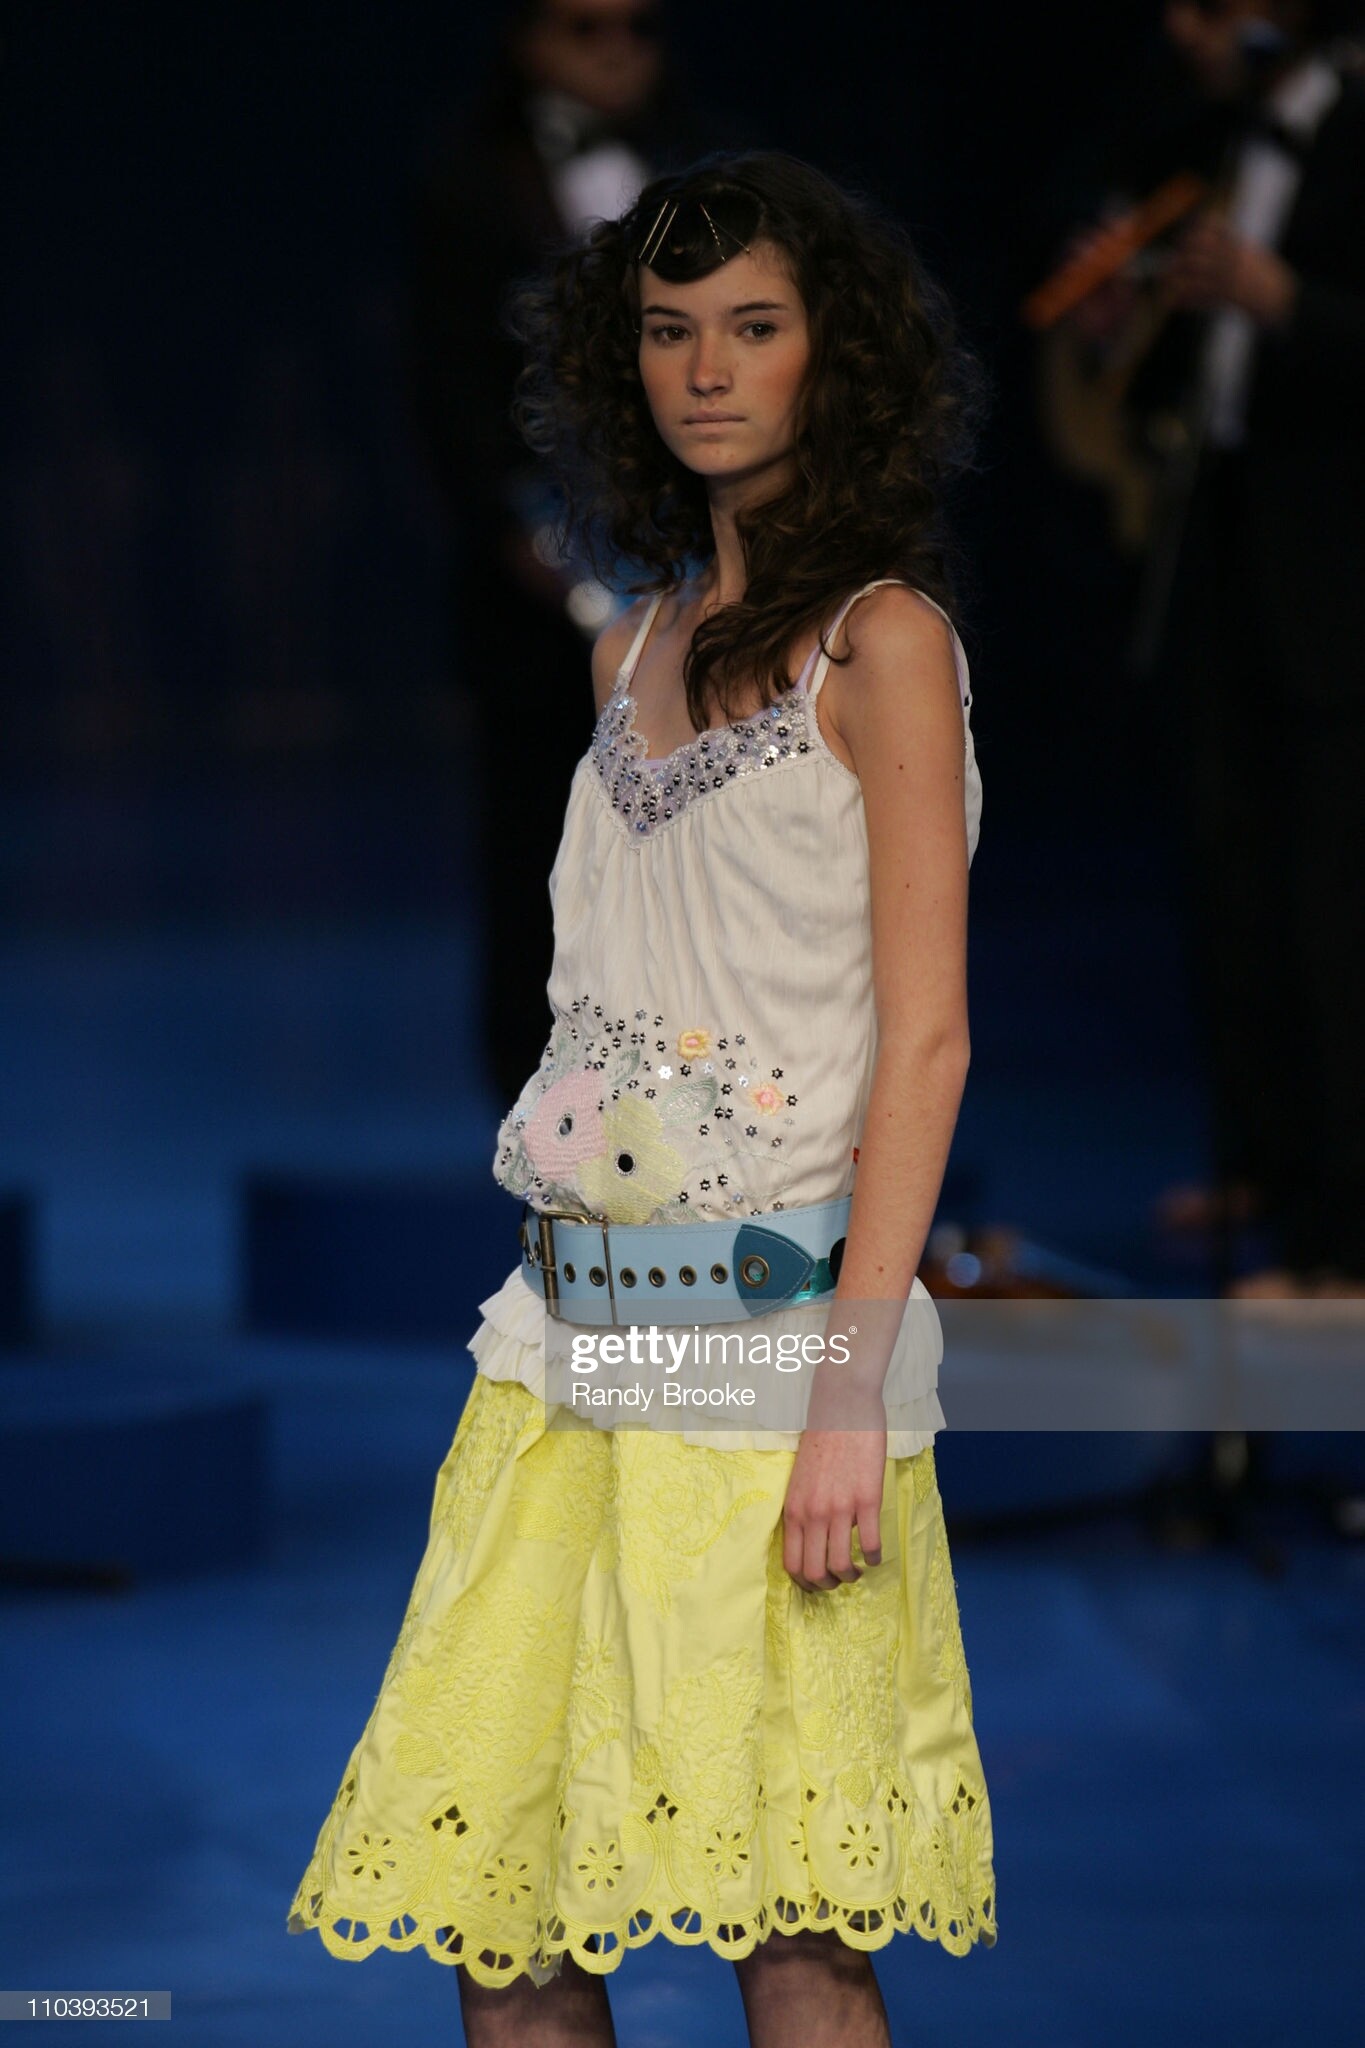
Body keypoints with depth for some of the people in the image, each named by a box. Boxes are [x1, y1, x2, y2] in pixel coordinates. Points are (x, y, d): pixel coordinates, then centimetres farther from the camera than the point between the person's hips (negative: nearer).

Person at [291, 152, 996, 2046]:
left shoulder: (882, 639, -4)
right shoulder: (635, 647, 16)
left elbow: (925, 1037, -9)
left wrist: (853, 1387, -17)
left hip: (773, 1323, -6)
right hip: (576, 1325, 7)